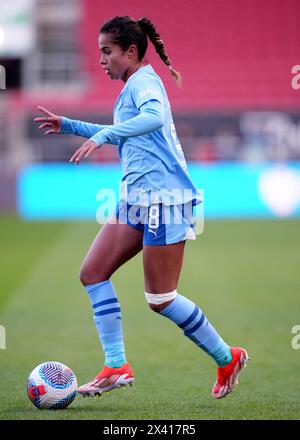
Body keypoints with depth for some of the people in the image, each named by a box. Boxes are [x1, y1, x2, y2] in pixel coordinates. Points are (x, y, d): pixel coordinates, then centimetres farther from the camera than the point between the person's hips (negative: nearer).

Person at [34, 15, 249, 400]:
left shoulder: (144, 81, -12)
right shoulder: (133, 87, 17)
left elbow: (155, 116, -35)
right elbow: (123, 134, 35)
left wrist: (101, 136, -42)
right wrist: (69, 126, 33)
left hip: (162, 197, -10)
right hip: (137, 198, 10)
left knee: (160, 298, -5)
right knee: (93, 272, 2)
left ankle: (228, 359, 12)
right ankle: (116, 367, 2)